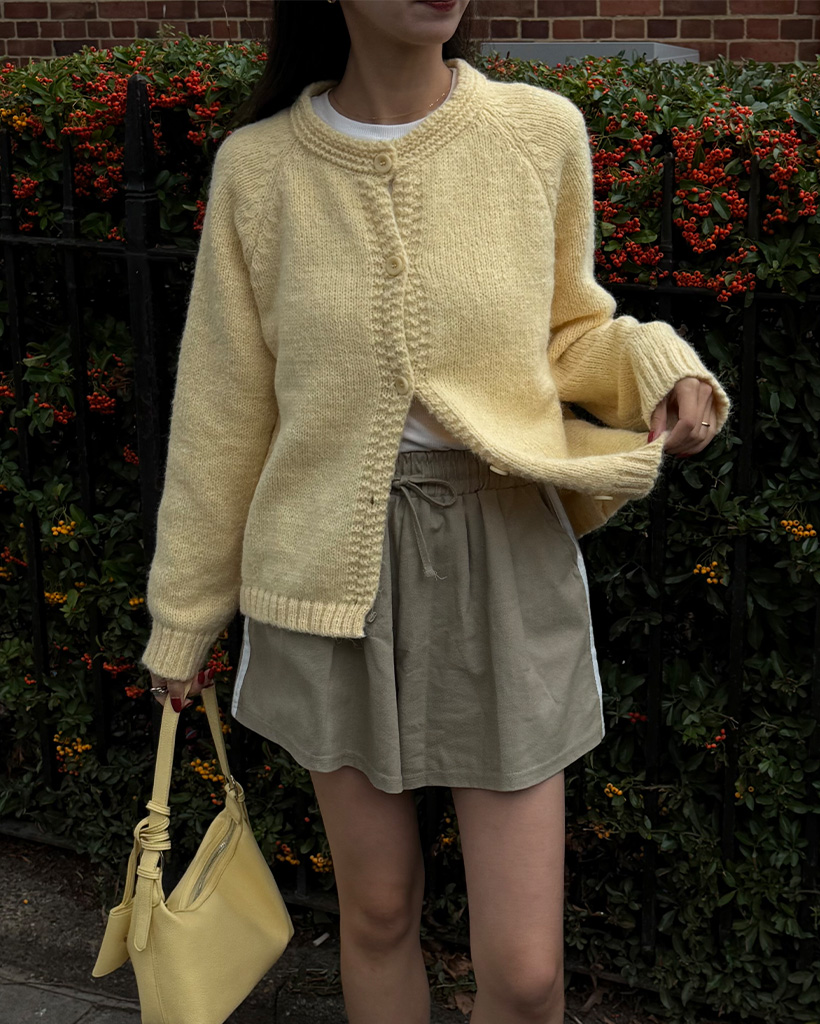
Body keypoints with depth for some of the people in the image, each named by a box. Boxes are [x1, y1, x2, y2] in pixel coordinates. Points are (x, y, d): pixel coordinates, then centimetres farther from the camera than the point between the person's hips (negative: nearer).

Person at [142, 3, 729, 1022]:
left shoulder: (542, 132, -4)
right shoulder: (258, 167, -3)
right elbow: (224, 411, 6)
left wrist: (653, 364, -10)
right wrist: (182, 615, 12)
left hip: (504, 558, 0)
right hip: (334, 570, 1)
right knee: (376, 908, 15)